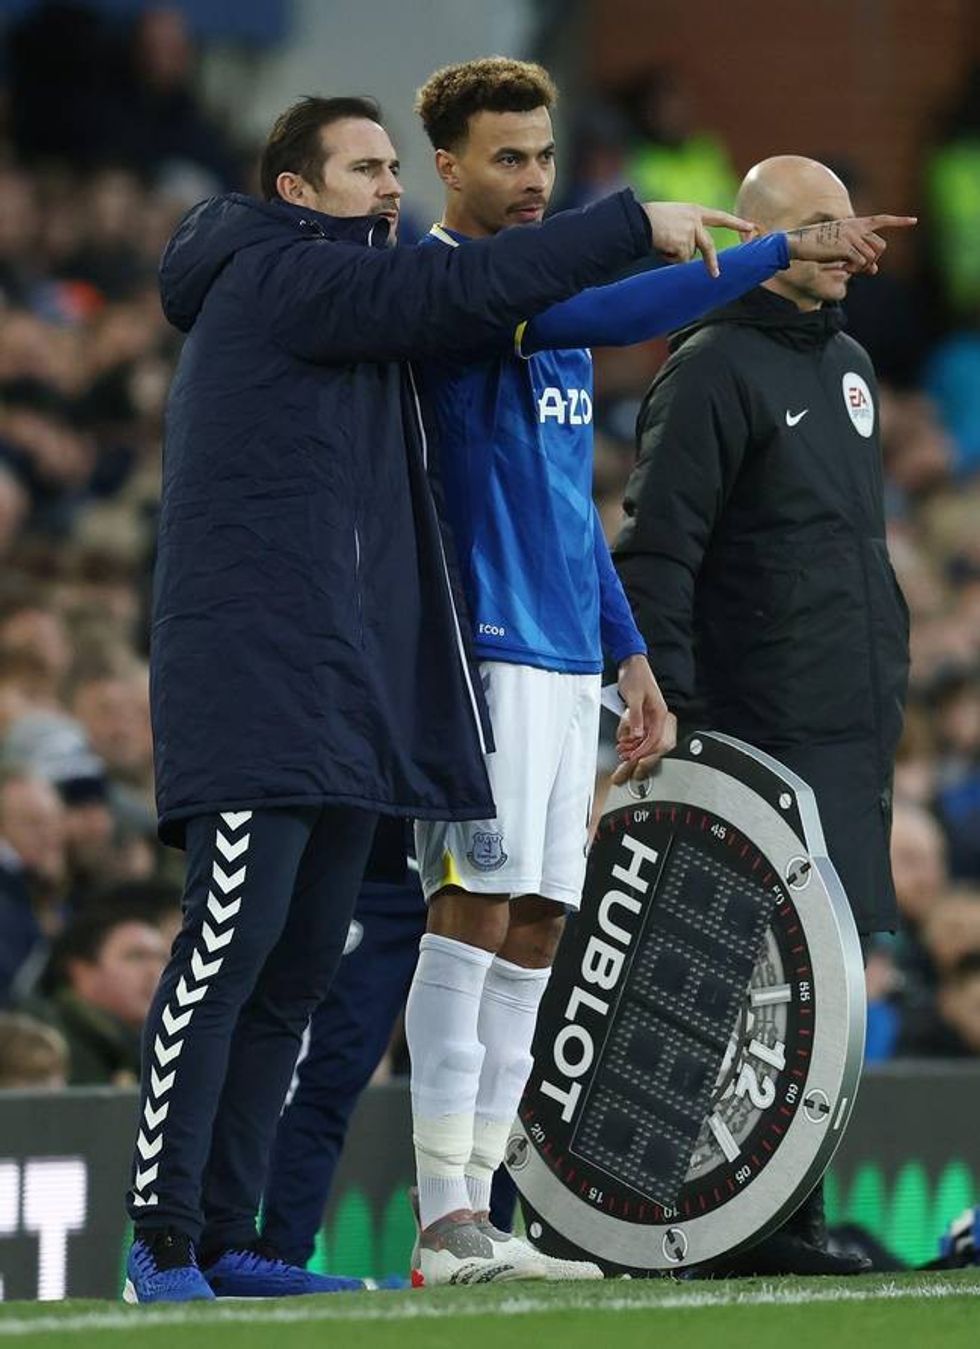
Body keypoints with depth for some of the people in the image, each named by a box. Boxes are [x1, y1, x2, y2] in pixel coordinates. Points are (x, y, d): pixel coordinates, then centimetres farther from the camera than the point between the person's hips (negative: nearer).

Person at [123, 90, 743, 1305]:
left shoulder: (330, 296, 26)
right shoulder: (279, 274, -5)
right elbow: (468, 293, -13)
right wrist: (636, 224, -9)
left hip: (343, 691, 10)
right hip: (255, 674, -10)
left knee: (299, 966, 5)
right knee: (233, 940, -14)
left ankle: (225, 1241, 6)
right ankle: (163, 1239, -15)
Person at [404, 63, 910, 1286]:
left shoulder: (546, 293, 20)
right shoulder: (442, 283, -9)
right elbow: (607, 314, -24)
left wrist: (628, 654, 22)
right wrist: (778, 254, -24)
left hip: (564, 657, 9)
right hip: (483, 646, -9)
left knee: (534, 930, 6)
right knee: (479, 910, -12)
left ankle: (475, 1212, 9)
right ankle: (445, 1224, -12)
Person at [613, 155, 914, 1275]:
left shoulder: (845, 363, 18)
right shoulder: (712, 371, -8)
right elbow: (655, 552, -12)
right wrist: (670, 714, -18)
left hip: (856, 735, 8)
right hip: (769, 736, -8)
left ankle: (782, 1219, 10)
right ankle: (778, 1222, -11)